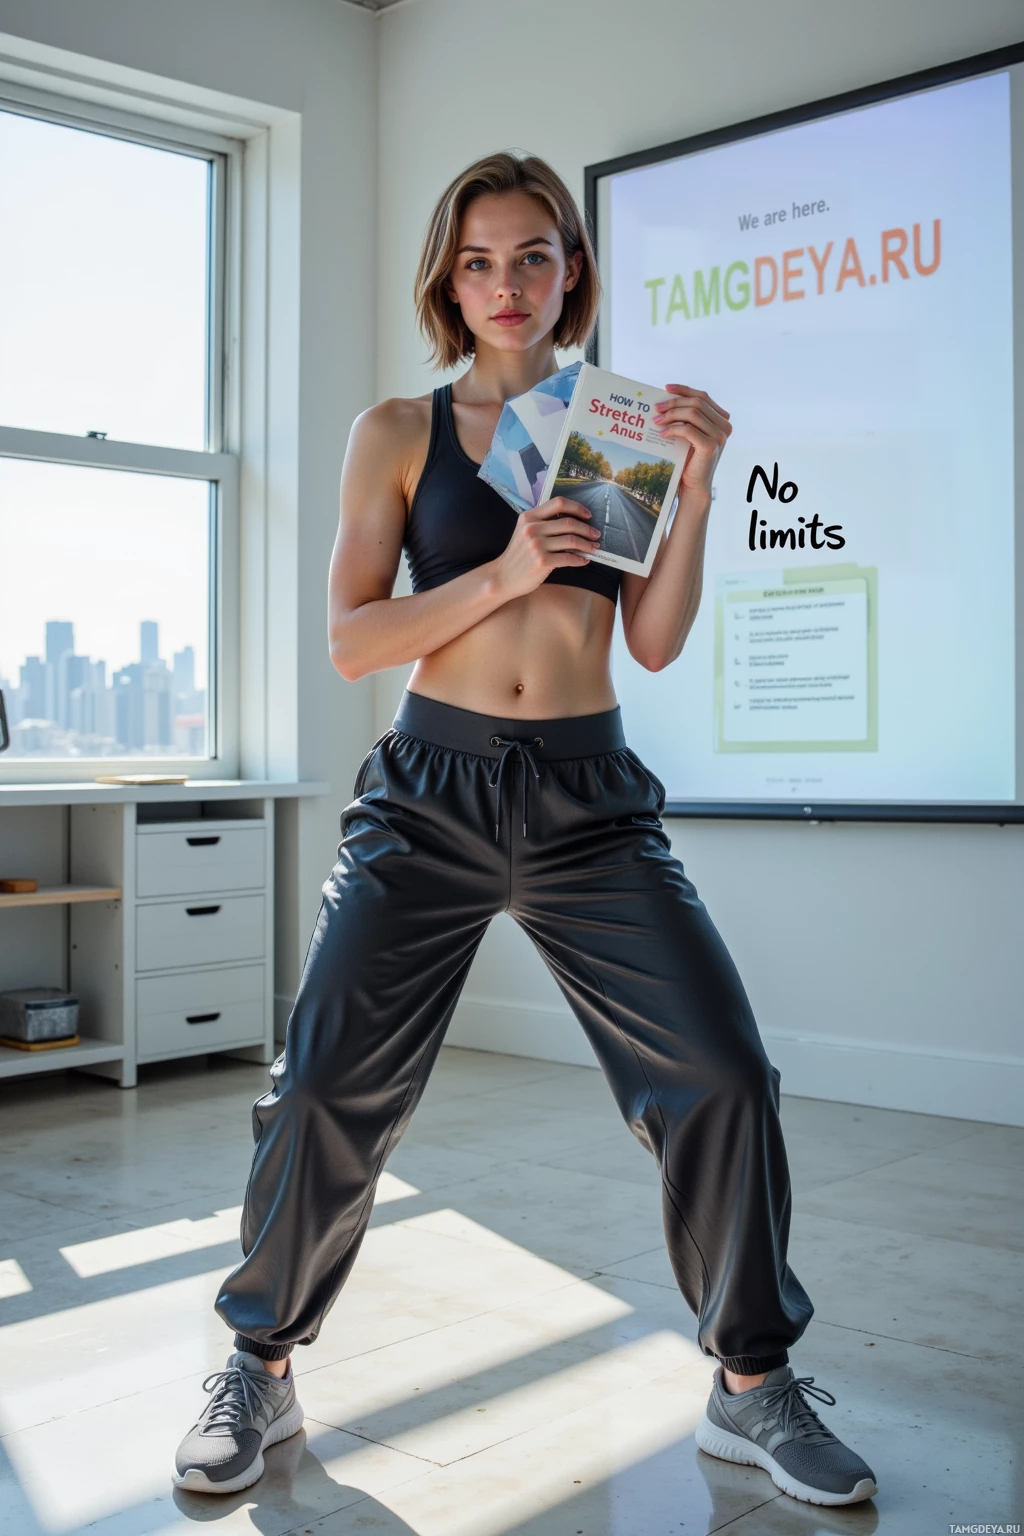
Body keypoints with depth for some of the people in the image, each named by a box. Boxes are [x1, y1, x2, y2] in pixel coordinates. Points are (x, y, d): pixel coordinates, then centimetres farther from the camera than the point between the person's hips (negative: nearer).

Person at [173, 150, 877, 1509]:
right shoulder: (400, 432, 5)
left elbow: (655, 642, 3)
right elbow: (350, 641, -3)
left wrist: (696, 487, -8)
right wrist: (501, 575, -15)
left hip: (590, 800, 1)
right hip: (432, 793, -1)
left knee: (724, 1074, -7)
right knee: (324, 1091, -4)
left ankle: (753, 1386, 14)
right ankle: (261, 1372, 21)